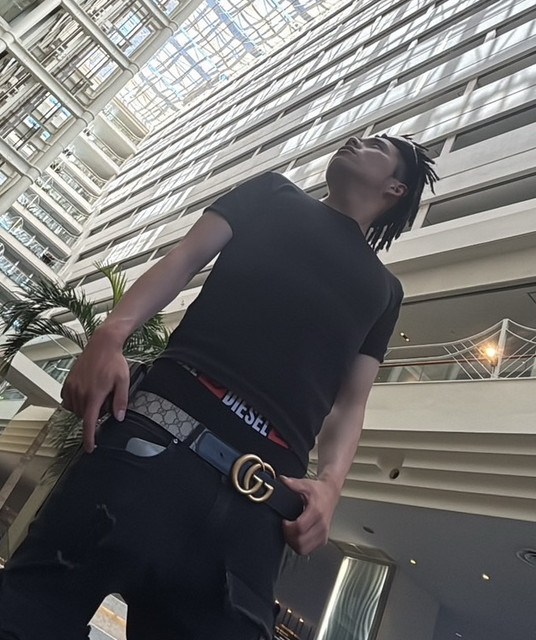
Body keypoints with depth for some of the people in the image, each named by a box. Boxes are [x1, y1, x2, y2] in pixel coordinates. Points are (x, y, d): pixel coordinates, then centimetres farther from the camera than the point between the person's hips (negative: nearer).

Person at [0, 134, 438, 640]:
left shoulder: (384, 289, 25)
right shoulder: (273, 194, 23)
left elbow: (350, 403, 17)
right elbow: (184, 258, 10)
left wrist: (329, 484, -3)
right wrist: (109, 337, -7)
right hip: (161, 430, -1)